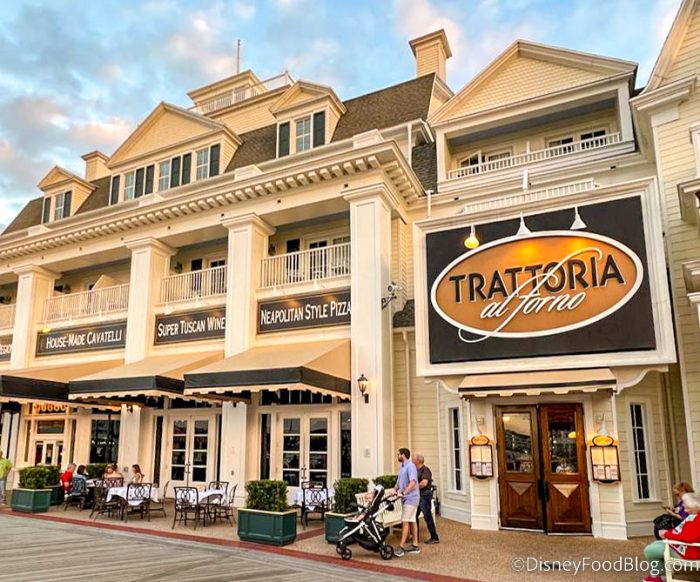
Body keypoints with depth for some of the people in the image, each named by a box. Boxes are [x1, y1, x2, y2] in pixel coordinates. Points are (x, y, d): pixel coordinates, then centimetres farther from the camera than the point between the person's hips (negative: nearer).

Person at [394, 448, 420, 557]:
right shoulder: (402, 467, 16)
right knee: (412, 521, 12)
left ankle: (401, 547, -10)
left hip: (411, 498, -10)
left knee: (405, 521, -10)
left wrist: (403, 492, -32)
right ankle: (415, 546, 18)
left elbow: (413, 482, -27)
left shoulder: (410, 466, -15)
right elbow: (399, 481, 22)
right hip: (407, 498, 10)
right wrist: (395, 491, 6)